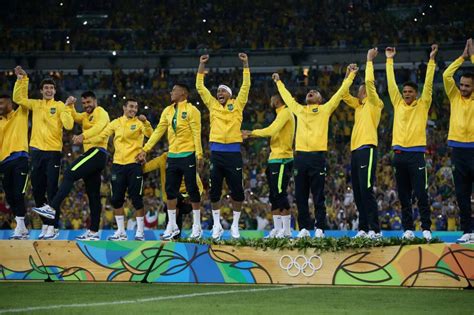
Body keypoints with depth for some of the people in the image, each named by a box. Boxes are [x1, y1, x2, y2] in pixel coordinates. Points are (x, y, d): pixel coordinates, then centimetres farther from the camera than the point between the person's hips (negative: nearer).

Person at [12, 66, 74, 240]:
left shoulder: (60, 106, 0)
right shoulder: (36, 104, 12)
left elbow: (68, 125, -10)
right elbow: (18, 99, 5)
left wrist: (66, 108, -18)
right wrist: (21, 80, -1)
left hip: (53, 152, -5)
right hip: (37, 151, 5)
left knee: (52, 191, -7)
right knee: (37, 190, 7)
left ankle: (53, 227, -4)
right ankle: (45, 224, 16)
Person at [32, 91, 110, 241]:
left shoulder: (100, 112, -2)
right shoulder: (86, 116, 26)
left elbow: (99, 126, -22)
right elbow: (74, 117, 12)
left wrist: (83, 135, -37)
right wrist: (70, 106, -6)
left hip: (97, 151, -10)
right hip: (93, 154, 10)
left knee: (69, 174, -22)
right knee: (93, 194, 7)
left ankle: (52, 208, -31)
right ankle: (94, 232, 7)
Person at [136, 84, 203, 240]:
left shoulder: (191, 110, -7)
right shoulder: (167, 111, 12)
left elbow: (197, 133, -12)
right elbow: (158, 132, 13)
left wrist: (199, 155, -19)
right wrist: (145, 149, 8)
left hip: (187, 155, -7)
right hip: (172, 156, 7)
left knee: (192, 190, -3)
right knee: (170, 190, 6)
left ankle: (197, 226, 4)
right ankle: (172, 226, 14)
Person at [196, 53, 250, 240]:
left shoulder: (237, 105, 8)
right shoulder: (212, 105, 13)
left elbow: (246, 85, 3)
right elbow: (200, 87, 12)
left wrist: (245, 63, -1)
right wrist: (202, 65, 7)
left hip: (233, 152, -2)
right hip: (216, 152, 2)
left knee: (237, 191, 0)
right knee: (214, 191, 4)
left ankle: (235, 225, 10)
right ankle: (217, 225, 13)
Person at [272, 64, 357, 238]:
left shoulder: (325, 109, 9)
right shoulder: (299, 110, 18)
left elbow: (340, 92, 8)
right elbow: (287, 97, 32)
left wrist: (351, 75, 6)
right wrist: (278, 82, 41)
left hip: (317, 156, -4)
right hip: (300, 156, 4)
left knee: (318, 196, -1)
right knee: (300, 196, 4)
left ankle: (319, 229, 2)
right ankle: (304, 228, 11)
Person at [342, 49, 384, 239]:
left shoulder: (374, 103, 0)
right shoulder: (359, 105, 20)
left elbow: (369, 82, -12)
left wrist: (369, 60, -5)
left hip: (367, 149, -8)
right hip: (355, 150, 8)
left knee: (366, 191, -13)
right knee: (357, 192, 7)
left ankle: (375, 229, -13)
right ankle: (363, 228, 10)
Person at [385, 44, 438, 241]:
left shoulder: (422, 106, 5)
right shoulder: (398, 104, 13)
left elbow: (428, 84, -1)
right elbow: (391, 84, 14)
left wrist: (431, 59, -5)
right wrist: (389, 60, 13)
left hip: (416, 154, -4)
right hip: (399, 154, 4)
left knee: (421, 194, -7)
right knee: (404, 196, 5)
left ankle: (426, 229, -5)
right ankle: (408, 229, 9)